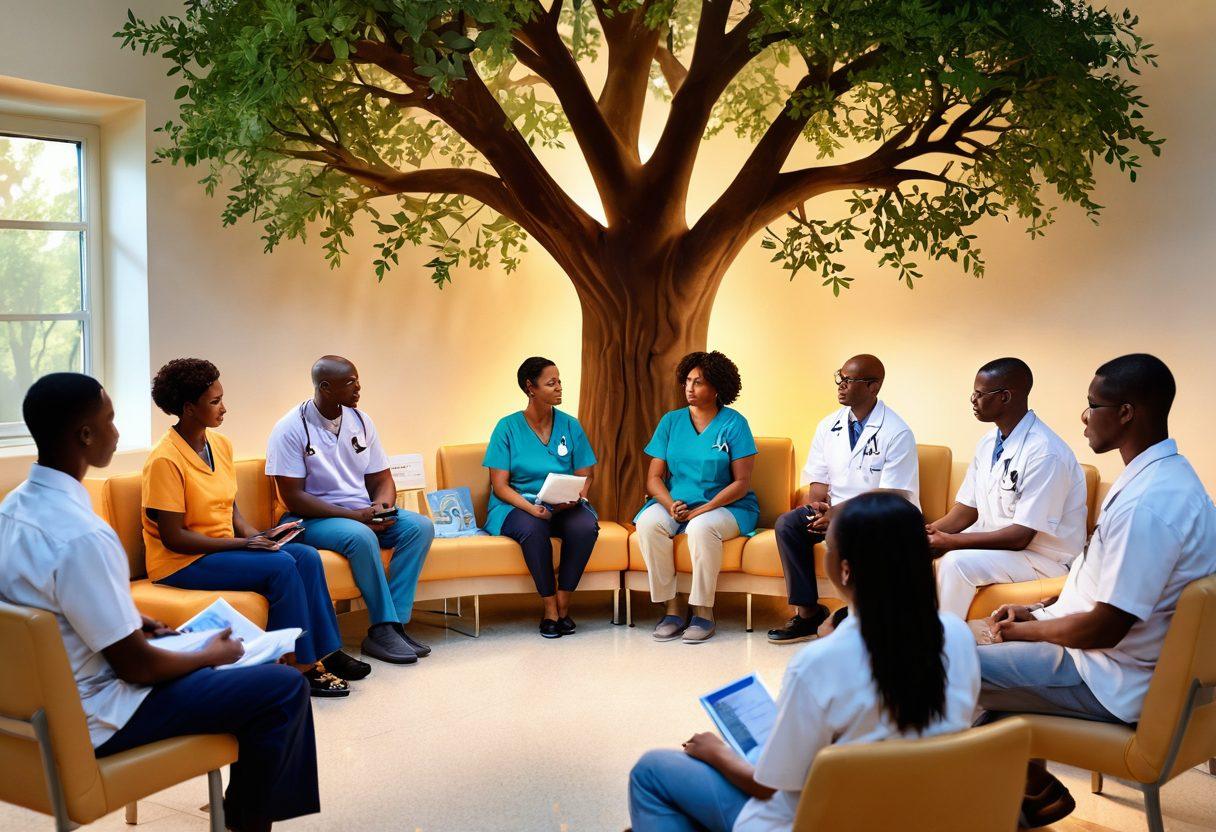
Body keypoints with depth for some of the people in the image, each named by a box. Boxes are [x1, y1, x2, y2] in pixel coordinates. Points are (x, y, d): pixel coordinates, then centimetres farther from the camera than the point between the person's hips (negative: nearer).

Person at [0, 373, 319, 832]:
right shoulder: (81, 536, -30)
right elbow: (136, 667, -23)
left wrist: (130, 621, 15)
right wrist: (209, 656, -6)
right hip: (93, 722, -10)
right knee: (284, 687, -7)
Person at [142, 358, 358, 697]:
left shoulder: (221, 444, 7)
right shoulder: (165, 460, -18)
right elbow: (172, 537, -19)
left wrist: (257, 536, -5)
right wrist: (242, 544, -21)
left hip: (224, 548, 8)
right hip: (182, 562, -8)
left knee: (306, 555, -12)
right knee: (281, 566, -25)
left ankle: (326, 652, -6)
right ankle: (301, 667, -17)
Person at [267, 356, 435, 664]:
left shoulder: (361, 420, 7)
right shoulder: (290, 429, -11)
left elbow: (382, 479, 11)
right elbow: (293, 498, -15)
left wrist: (382, 506, -14)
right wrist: (354, 515, -22)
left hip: (364, 514, 6)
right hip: (312, 520, -6)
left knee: (420, 526, -18)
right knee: (360, 536, -36)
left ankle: (395, 621, -22)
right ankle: (384, 628, -23)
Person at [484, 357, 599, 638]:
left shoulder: (570, 426, 8)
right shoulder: (508, 427, -1)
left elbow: (585, 476, 9)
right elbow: (500, 485, -5)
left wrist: (575, 498, -15)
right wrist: (531, 508, -23)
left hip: (564, 507, 2)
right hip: (518, 507, -2)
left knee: (586, 525, -31)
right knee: (533, 528, -37)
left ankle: (563, 603, -16)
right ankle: (549, 607, -20)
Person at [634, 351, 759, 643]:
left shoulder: (733, 423, -3)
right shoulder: (671, 421, 9)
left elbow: (742, 482, -8)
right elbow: (654, 478, 5)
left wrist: (702, 510, -18)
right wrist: (670, 504, -16)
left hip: (726, 506, -3)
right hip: (675, 502, 4)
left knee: (701, 528, -36)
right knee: (648, 522, -28)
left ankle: (703, 612, -19)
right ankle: (672, 609, -18)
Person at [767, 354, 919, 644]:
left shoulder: (896, 433, -11)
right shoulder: (829, 425, 8)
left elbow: (891, 497, -16)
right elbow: (818, 480, 10)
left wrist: (841, 513, -23)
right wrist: (819, 504, -14)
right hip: (834, 510, 6)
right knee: (787, 523, -19)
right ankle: (807, 612, -13)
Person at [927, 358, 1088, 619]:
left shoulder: (1045, 452, -23)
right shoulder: (989, 443, 2)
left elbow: (1021, 536, -23)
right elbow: (968, 508, 9)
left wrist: (950, 542, -23)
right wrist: (932, 531, -11)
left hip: (1043, 557, -8)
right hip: (994, 539, 8)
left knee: (956, 563, -29)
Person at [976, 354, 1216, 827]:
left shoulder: (1148, 503, -29)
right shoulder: (1162, 475, 4)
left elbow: (1103, 629, -26)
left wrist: (1025, 631, -10)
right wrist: (1037, 612, 7)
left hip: (1108, 683, -10)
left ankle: (1036, 789, 12)